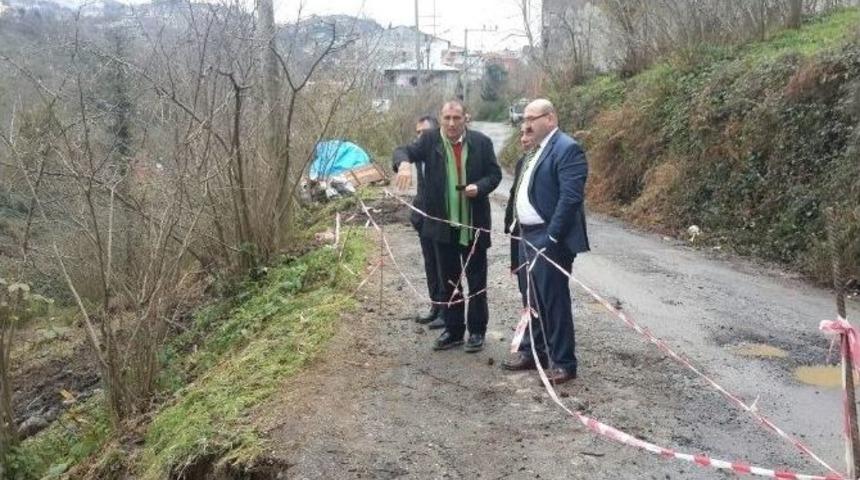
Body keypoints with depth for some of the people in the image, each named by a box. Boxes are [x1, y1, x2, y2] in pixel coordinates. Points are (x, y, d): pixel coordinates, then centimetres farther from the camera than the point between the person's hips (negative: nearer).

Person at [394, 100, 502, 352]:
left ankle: (477, 331, 20)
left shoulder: (481, 142, -3)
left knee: (477, 281, 8)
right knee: (448, 281, 12)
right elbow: (405, 151, -12)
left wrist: (480, 186, -19)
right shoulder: (430, 140, -1)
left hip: (474, 224, -1)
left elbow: (495, 174, 2)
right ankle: (453, 330, 25)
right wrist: (404, 164, -36)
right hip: (443, 224, 2)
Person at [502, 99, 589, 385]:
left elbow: (571, 197, -21)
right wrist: (519, 229, 12)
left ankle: (563, 363, 9)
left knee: (554, 300, -2)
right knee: (532, 299, 18)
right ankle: (533, 351, 31)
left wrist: (551, 238, -22)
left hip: (549, 240, -9)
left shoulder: (567, 149, -14)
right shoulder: (536, 152, 16)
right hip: (528, 237, 10)